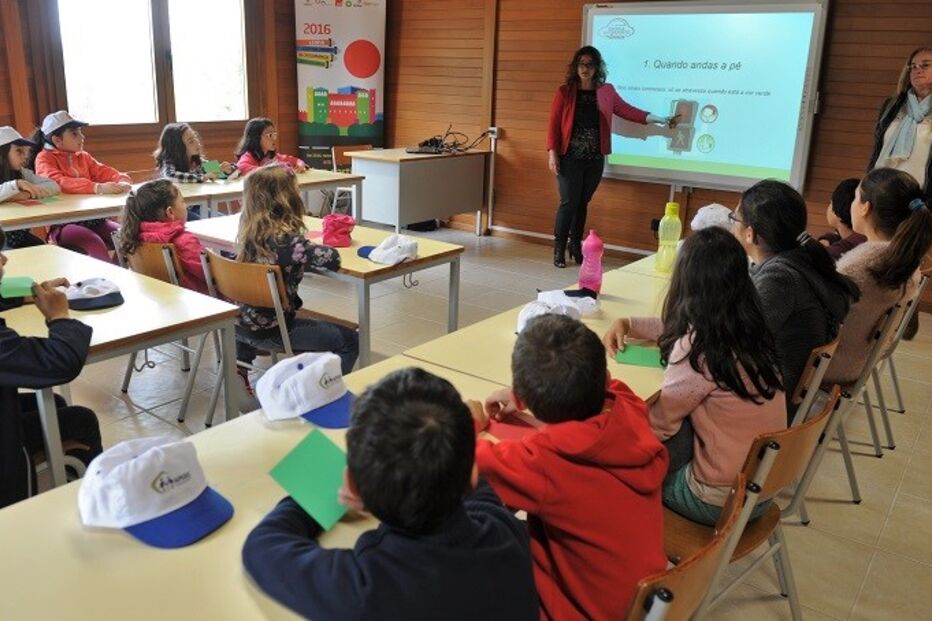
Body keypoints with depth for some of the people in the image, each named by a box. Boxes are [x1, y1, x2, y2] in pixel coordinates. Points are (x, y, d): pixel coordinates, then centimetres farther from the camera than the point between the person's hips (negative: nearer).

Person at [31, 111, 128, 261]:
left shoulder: (83, 156, 19)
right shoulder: (44, 158, -1)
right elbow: (58, 182, -21)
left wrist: (122, 180, -17)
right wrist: (97, 188, -35)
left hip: (92, 219, 6)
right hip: (62, 224, -5)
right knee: (95, 244, -33)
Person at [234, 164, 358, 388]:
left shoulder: (249, 231, -2)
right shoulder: (286, 240, -24)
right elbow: (331, 259, -32)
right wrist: (326, 249, -11)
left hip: (239, 323, 8)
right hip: (271, 331, -8)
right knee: (349, 340, 2)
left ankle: (240, 366, 47)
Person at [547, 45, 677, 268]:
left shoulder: (606, 91, 7)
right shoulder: (565, 91, -2)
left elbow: (627, 110, 11)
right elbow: (553, 123, -3)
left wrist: (658, 119, 6)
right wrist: (552, 152, -11)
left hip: (595, 159, 3)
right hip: (570, 158, -3)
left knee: (582, 203, 10)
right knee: (569, 203, -6)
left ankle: (576, 246, 22)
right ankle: (559, 249, 5)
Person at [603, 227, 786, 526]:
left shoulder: (699, 347, -26)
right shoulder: (748, 328, -3)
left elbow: (658, 422, -15)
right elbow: (678, 330, 16)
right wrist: (627, 323, 10)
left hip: (720, 501, -7)